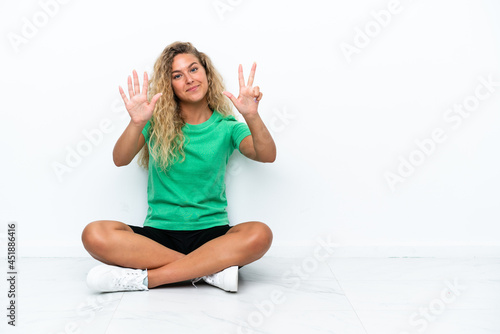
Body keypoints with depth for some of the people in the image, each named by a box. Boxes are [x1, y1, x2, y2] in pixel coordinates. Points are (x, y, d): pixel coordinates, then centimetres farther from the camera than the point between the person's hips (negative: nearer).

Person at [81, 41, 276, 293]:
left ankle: (144, 278, -25)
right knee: (94, 234, -26)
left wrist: (252, 116, -28)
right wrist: (137, 123, -26)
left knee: (260, 234, -32)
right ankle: (211, 269, -23)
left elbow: (267, 156, -10)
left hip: (211, 233, 0)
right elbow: (120, 160, -8)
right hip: (159, 232, 1)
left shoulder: (226, 127, 6)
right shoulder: (157, 122, 6)